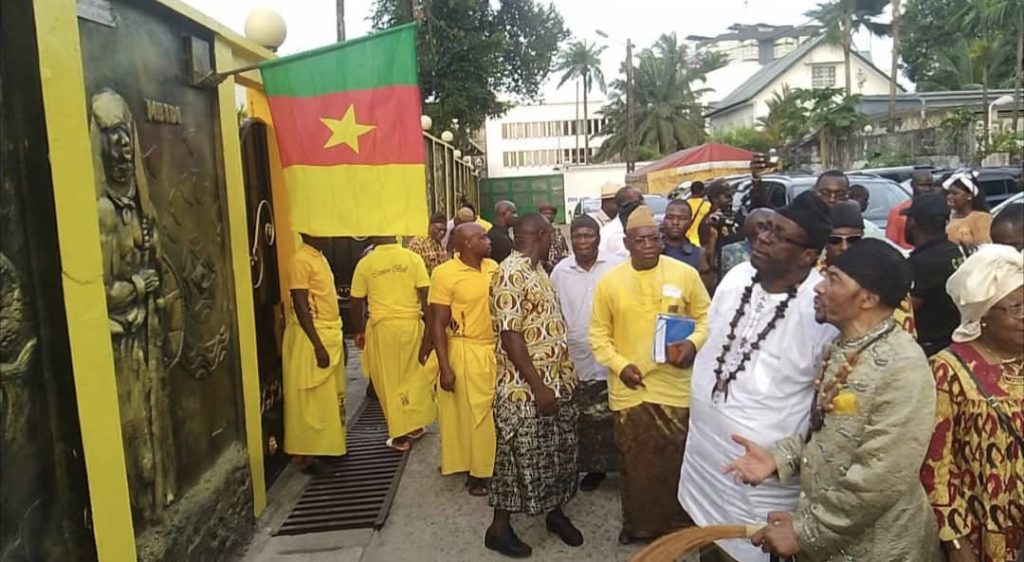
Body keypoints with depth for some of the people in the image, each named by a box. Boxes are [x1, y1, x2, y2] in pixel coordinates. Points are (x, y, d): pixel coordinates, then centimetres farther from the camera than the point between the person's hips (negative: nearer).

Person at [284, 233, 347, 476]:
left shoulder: (319, 257, 12)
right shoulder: (301, 260, -17)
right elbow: (301, 308, -20)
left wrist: (337, 337, 19)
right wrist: (317, 346, -22)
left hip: (330, 336, 9)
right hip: (312, 339, -9)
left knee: (330, 397, 16)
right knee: (313, 400, -2)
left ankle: (327, 446, 27)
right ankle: (308, 456, 7)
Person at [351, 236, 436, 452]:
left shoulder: (365, 264, -2)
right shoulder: (413, 258, -3)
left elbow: (357, 302, 3)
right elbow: (425, 296, -6)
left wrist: (359, 331, 16)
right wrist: (429, 329, 0)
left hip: (382, 327, -1)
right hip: (411, 324, 1)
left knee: (390, 381, 10)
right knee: (415, 376, 19)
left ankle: (400, 435, 16)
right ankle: (415, 425, 28)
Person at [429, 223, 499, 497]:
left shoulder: (493, 267, 3)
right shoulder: (445, 273, -13)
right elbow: (437, 324, -12)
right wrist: (445, 367, -16)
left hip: (496, 349, 5)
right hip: (467, 352, -5)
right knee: (473, 413, 7)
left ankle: (497, 465, 32)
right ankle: (477, 471, 22)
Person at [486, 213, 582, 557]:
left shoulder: (537, 270, 11)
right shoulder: (511, 273, -19)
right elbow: (510, 335, -22)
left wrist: (564, 376, 16)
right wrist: (537, 386, -22)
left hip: (556, 383, 9)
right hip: (525, 388, -9)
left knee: (558, 453, 18)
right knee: (519, 458, 4)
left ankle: (555, 513, 36)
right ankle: (499, 527, 20)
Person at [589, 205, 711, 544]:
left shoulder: (686, 274, -3)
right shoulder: (610, 281, -2)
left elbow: (705, 316, 5)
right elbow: (598, 332, 2)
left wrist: (694, 343, -14)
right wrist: (619, 365, -11)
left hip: (675, 387, 0)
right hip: (629, 389, 1)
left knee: (676, 461, 10)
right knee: (635, 463, 14)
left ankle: (679, 525, 30)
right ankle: (637, 523, 32)